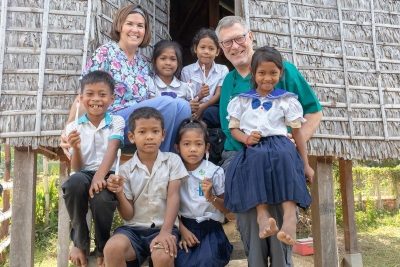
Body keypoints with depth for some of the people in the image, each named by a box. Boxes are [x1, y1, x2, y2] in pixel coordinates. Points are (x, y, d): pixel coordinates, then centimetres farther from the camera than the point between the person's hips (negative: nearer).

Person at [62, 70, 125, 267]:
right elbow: (76, 168, 5)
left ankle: (102, 249, -3)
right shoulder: (74, 127, 9)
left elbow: (111, 151, -12)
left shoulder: (117, 122, 6)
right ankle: (80, 242, -10)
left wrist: (99, 176, -30)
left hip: (107, 175, -1)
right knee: (75, 182, -35)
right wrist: (75, 148, -17)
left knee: (101, 198, -35)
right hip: (84, 174, 2)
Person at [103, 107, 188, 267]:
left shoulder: (172, 160, 3)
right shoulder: (126, 169, 3)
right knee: (112, 249, -30)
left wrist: (165, 232, -20)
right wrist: (119, 193, -17)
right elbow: (128, 215, 3)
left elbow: (173, 197, -7)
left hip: (163, 227, -1)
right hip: (133, 228, 2)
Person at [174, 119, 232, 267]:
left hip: (210, 227, -1)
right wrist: (182, 230, -7)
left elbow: (227, 208, 0)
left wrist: (211, 197, -19)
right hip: (184, 225, 1)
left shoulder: (215, 172, -5)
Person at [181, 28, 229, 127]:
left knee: (210, 112, -35)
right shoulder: (187, 71, 8)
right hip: (194, 110, 0)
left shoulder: (223, 70, 10)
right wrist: (198, 96, -20)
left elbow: (218, 96, -1)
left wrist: (202, 107, -18)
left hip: (214, 109, 0)